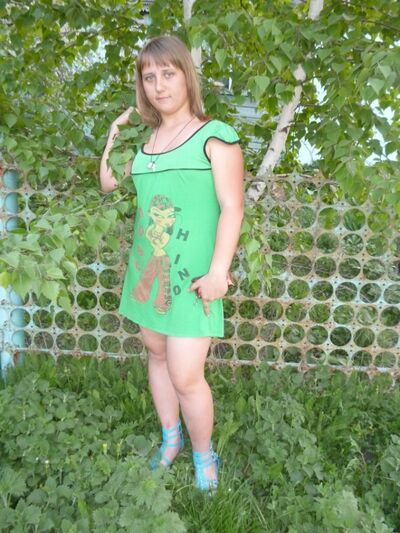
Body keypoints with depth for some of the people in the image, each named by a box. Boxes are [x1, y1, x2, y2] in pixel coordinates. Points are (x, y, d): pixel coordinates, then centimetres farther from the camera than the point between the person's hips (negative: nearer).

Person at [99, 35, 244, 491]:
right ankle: (170, 439, 40)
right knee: (156, 353, 17)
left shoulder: (215, 136, -6)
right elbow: (108, 183, 21)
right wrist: (114, 134, 13)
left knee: (186, 377, -6)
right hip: (148, 268, 6)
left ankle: (203, 455, 23)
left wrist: (218, 270, -19)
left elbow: (231, 207, -12)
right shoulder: (145, 139, 11)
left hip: (191, 274, -6)